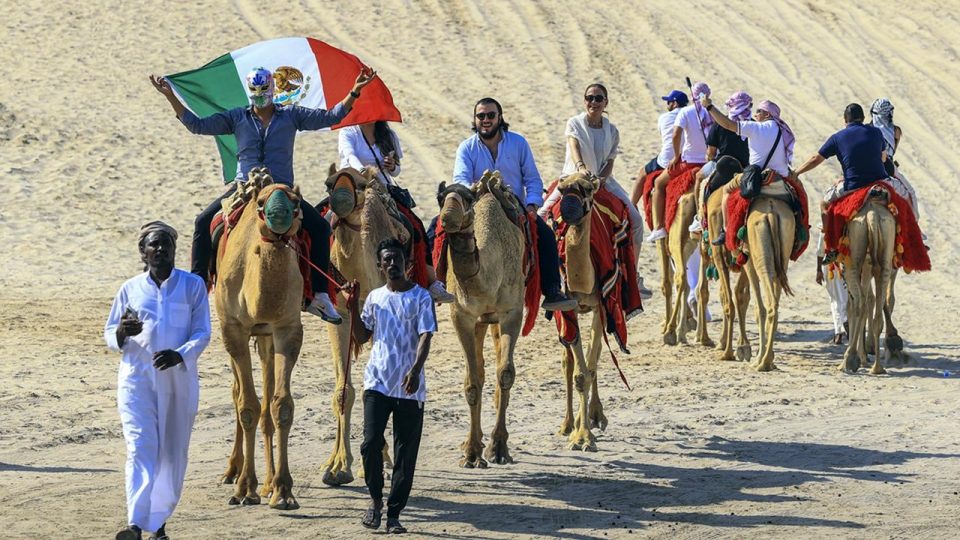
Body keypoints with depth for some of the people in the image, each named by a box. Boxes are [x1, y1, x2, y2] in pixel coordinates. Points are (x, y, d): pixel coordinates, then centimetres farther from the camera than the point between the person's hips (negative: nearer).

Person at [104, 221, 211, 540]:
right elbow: (109, 335, 12)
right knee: (140, 447, -15)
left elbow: (202, 333, 0)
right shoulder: (130, 289, 8)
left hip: (179, 379, 1)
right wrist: (122, 332, -13)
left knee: (173, 454, 7)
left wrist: (179, 354, -20)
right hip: (137, 377, -1)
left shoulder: (192, 286, 5)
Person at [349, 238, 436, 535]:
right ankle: (375, 499, 9)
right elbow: (362, 336, 18)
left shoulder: (420, 297, 0)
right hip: (377, 382, 2)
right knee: (371, 442, -12)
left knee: (405, 453, 1)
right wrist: (353, 308, 2)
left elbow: (425, 336, -10)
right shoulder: (374, 297, 11)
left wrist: (415, 369, -25)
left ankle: (394, 513, 10)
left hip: (409, 387, -2)